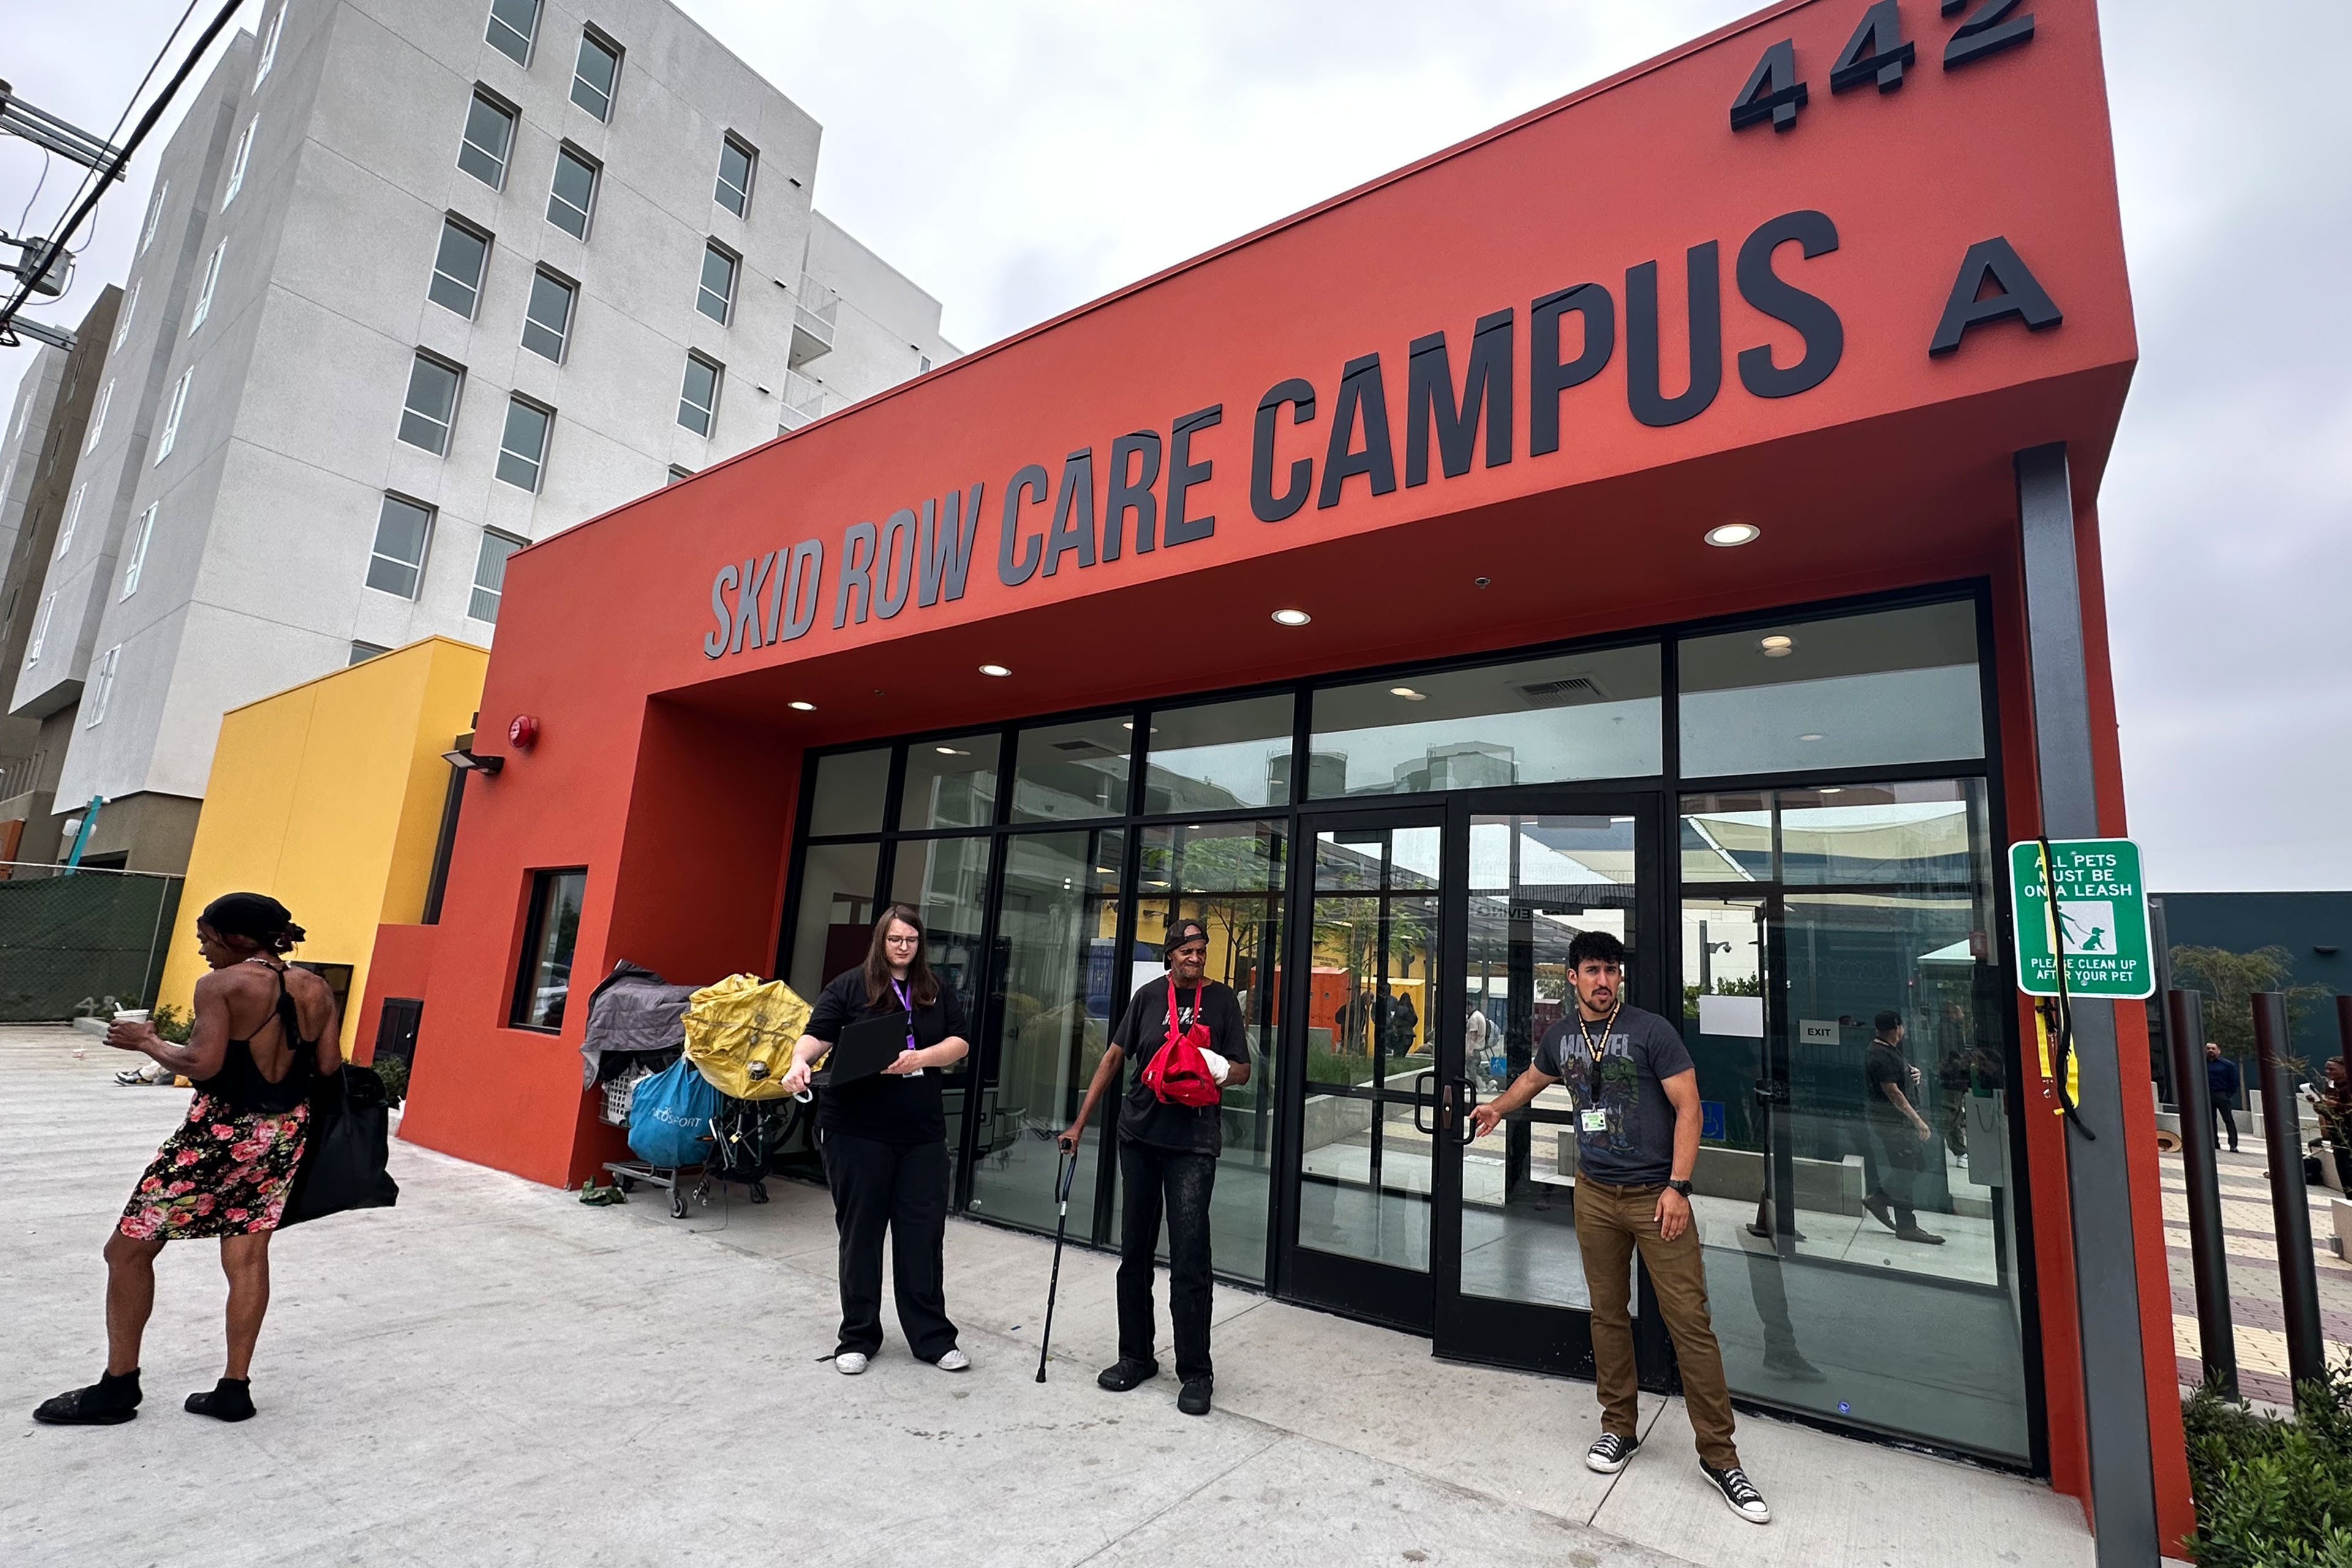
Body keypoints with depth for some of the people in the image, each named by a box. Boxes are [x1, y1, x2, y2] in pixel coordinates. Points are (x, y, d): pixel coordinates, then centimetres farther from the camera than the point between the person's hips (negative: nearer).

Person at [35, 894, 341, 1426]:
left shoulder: (222, 985, -14)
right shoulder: (316, 990, 2)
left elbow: (203, 1063, -21)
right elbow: (328, 1066, 3)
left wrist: (147, 1041, -4)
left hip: (222, 1131, -6)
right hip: (285, 1129, 6)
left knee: (128, 1249, 12)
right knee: (248, 1253, 13)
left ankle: (118, 1387, 22)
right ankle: (235, 1387, 17)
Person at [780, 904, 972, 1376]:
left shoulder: (939, 992, 9)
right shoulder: (850, 986, 1)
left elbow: (959, 1043, 2)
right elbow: (817, 1035, -5)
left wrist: (919, 1058, -15)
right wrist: (800, 1062, -26)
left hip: (922, 1133, 2)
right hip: (857, 1131, -2)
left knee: (924, 1235, 5)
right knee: (860, 1232, 8)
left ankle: (932, 1337, 18)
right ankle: (858, 1337, 24)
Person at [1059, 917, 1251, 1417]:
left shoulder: (1221, 1000, 2)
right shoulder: (1148, 997, 6)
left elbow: (1243, 1070, 5)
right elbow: (1114, 1057, 9)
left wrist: (1222, 1073, -19)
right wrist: (1080, 1123, 6)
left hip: (1193, 1141, -3)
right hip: (1139, 1136, 3)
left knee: (1189, 1260, -4)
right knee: (1134, 1253, 12)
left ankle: (1196, 1372, 10)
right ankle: (1135, 1356, 28)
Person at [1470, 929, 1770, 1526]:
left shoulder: (1651, 1030, -10)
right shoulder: (1560, 1037, 4)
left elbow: (1688, 1106, -11)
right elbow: (1535, 1077, 27)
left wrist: (1678, 1186, -16)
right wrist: (1496, 1108, 36)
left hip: (1657, 1195, -4)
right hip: (1595, 1194, 4)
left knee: (1689, 1321, -3)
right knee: (1608, 1315, 12)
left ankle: (1719, 1455, 10)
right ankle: (1619, 1427, 27)